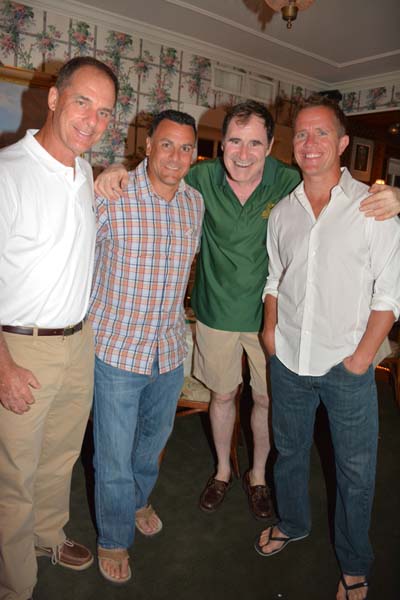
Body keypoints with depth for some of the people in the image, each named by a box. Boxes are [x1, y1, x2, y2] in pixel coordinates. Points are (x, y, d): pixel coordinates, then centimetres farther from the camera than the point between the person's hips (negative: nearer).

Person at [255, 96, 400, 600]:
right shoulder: (282, 211, 5)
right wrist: (270, 328, 4)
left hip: (347, 365, -3)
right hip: (288, 357, 4)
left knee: (355, 470, 10)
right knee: (289, 450, 20)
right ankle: (292, 523, 47)